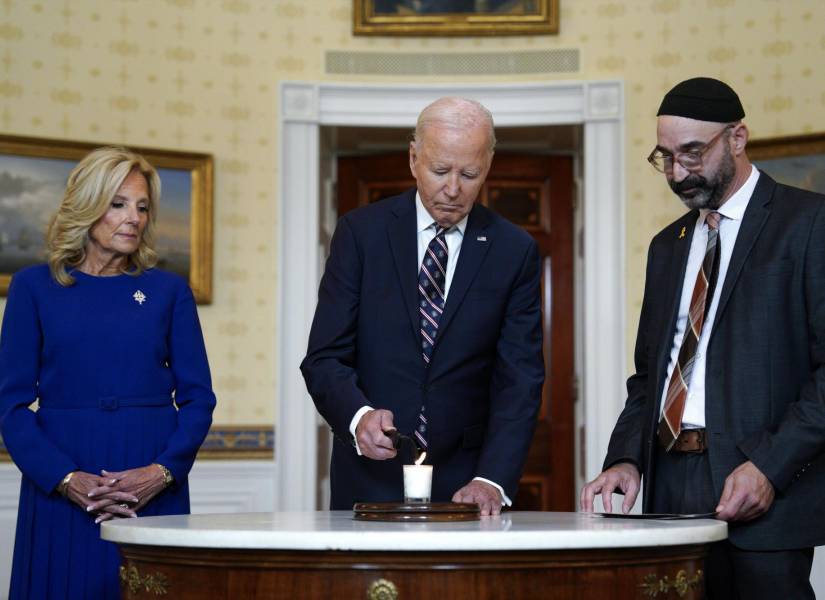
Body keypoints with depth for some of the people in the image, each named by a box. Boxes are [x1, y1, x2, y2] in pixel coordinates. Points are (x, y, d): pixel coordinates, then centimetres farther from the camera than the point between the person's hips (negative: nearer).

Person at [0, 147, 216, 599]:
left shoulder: (169, 291, 8)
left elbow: (198, 398, 5)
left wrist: (162, 471, -11)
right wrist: (67, 478, -13)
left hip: (153, 490, 1)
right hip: (60, 492, -1)